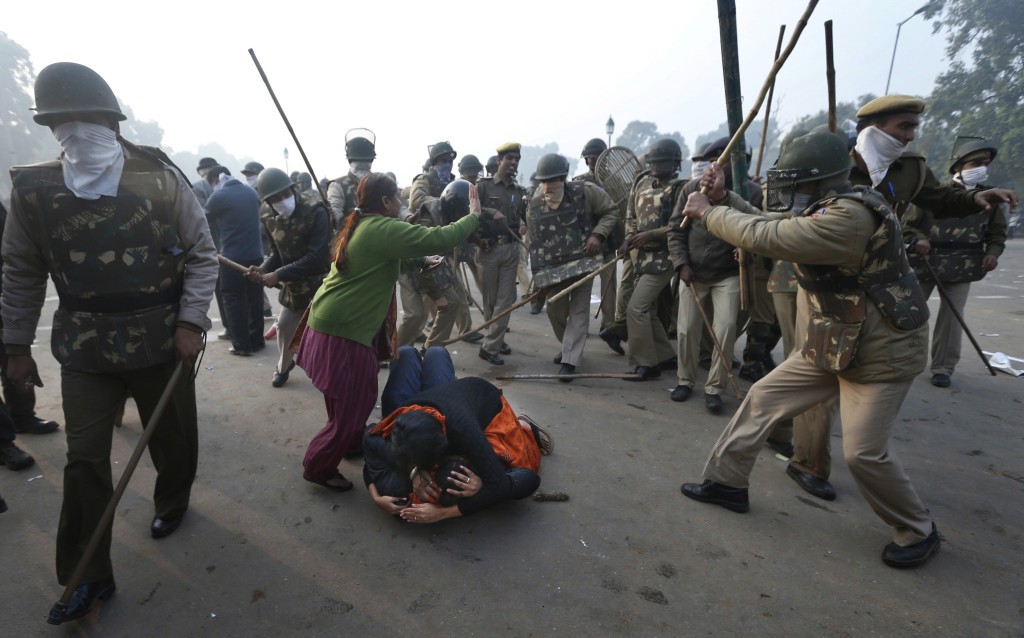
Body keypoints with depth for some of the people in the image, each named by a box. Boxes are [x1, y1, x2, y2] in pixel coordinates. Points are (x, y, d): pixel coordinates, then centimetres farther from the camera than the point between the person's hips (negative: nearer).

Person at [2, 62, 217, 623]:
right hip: (85, 348, 2)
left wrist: (191, 322, -12)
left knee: (172, 438, 15)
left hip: (162, 343, -1)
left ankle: (171, 503, 46)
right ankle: (87, 577, 22)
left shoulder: (160, 179, -8)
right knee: (85, 458, 6)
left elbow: (201, 254, -4)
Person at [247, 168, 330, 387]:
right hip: (294, 283, 7)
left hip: (320, 281, -6)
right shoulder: (269, 217, -5)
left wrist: (278, 275, -29)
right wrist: (263, 269, -16)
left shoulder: (315, 211, -26)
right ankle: (283, 366, 45)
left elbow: (316, 258, -30)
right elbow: (277, 252, 5)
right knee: (284, 324, 17)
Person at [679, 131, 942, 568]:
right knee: (764, 397, 6)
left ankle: (917, 533, 25)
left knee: (863, 451, -5)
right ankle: (727, 482, 19)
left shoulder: (850, 216, -27)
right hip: (831, 347, 9)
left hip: (881, 355, -9)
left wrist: (707, 212, -18)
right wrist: (723, 198, -3)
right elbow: (767, 224, 12)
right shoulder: (825, 212, 5)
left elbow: (764, 238, -31)